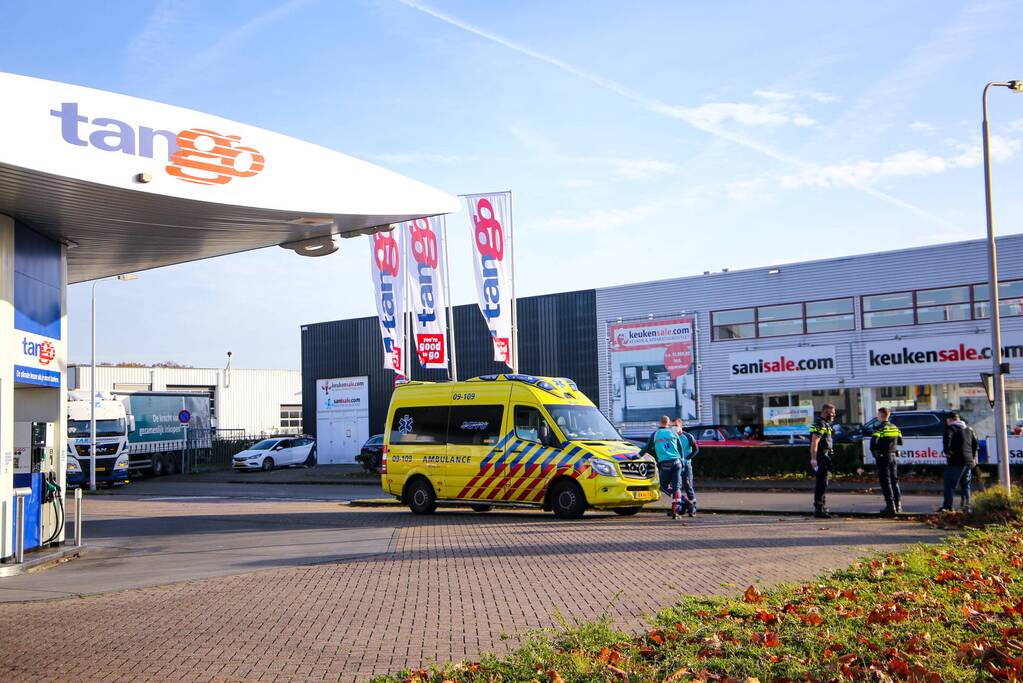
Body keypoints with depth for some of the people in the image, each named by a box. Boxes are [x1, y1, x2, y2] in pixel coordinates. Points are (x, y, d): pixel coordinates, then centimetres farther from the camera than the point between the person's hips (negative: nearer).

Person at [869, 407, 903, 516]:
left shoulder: (880, 428, -14)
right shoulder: (894, 427, 9)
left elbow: (874, 442, -25)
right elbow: (900, 442, 15)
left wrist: (874, 452, -9)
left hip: (883, 457, -7)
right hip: (893, 456, 7)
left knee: (885, 481, -3)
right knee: (894, 480, 15)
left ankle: (890, 505, -6)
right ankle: (898, 504, 16)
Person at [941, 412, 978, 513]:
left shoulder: (951, 428, -5)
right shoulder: (968, 429, 20)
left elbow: (947, 438, -24)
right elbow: (976, 443, 23)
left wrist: (947, 451, -15)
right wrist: (973, 456, 24)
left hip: (956, 461, -7)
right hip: (968, 461, 7)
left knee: (950, 484, -5)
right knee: (965, 485, 12)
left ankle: (947, 506, -10)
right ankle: (967, 507, 9)